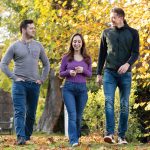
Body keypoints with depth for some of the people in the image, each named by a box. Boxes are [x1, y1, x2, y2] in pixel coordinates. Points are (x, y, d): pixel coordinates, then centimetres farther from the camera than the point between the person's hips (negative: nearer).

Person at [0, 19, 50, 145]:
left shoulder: (38, 46, 10)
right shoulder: (15, 46, 1)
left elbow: (46, 64, 19)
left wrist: (42, 79, 8)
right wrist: (14, 77, -7)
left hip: (34, 84, 3)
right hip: (19, 84, -3)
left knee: (31, 113, 7)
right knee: (20, 112, -11)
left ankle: (27, 136, 19)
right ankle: (20, 137, -18)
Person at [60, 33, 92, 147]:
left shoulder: (87, 59, 7)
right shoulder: (66, 58, 3)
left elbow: (90, 74, 9)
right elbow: (61, 73, 6)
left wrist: (83, 70, -12)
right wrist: (69, 72, -15)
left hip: (82, 88, 2)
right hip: (69, 88, -2)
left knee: (79, 116, 11)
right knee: (72, 115, -12)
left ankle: (77, 137, 29)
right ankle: (73, 141, -16)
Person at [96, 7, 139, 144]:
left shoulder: (132, 33, 5)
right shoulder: (107, 33, 11)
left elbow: (135, 53, -3)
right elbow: (102, 54, 14)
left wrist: (128, 64, -23)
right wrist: (99, 73, 10)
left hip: (125, 74, -1)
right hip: (109, 72, 1)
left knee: (124, 105, 1)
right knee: (109, 102, -14)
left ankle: (122, 136, 7)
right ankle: (110, 133, -21)